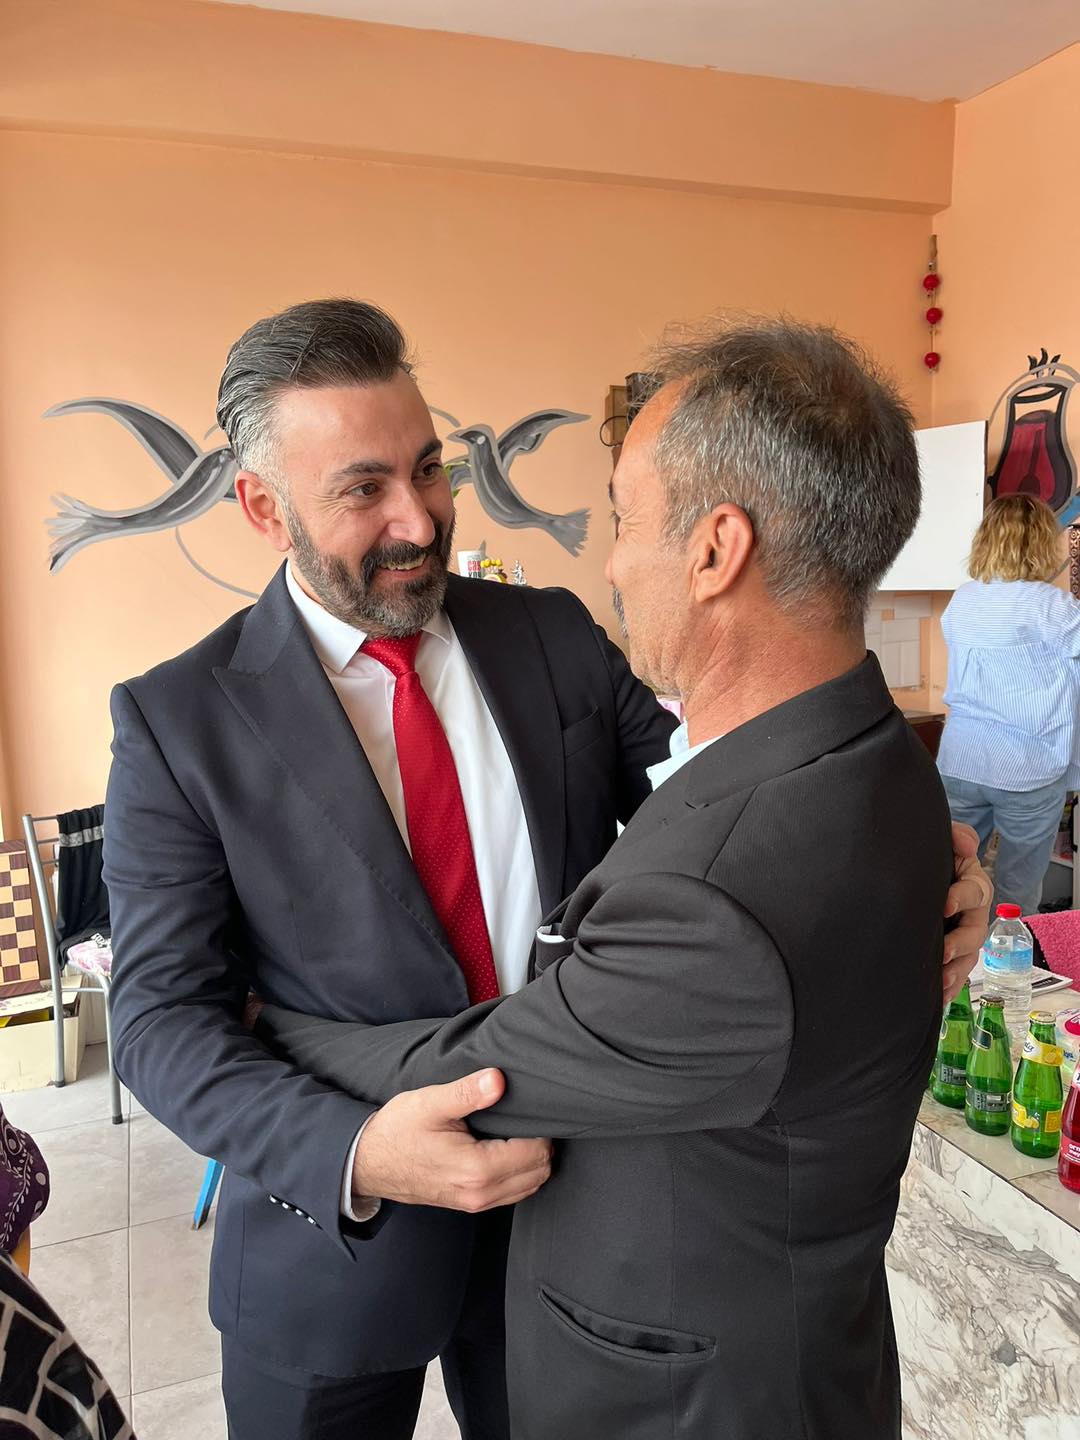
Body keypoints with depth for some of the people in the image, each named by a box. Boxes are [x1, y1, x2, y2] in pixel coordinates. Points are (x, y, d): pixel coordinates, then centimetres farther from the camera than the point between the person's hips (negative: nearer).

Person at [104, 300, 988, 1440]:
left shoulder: (556, 637, -5)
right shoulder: (176, 720, -13)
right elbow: (162, 1013, -15)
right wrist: (357, 1156, -30)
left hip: (570, 1190, 3)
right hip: (336, 1229, -2)